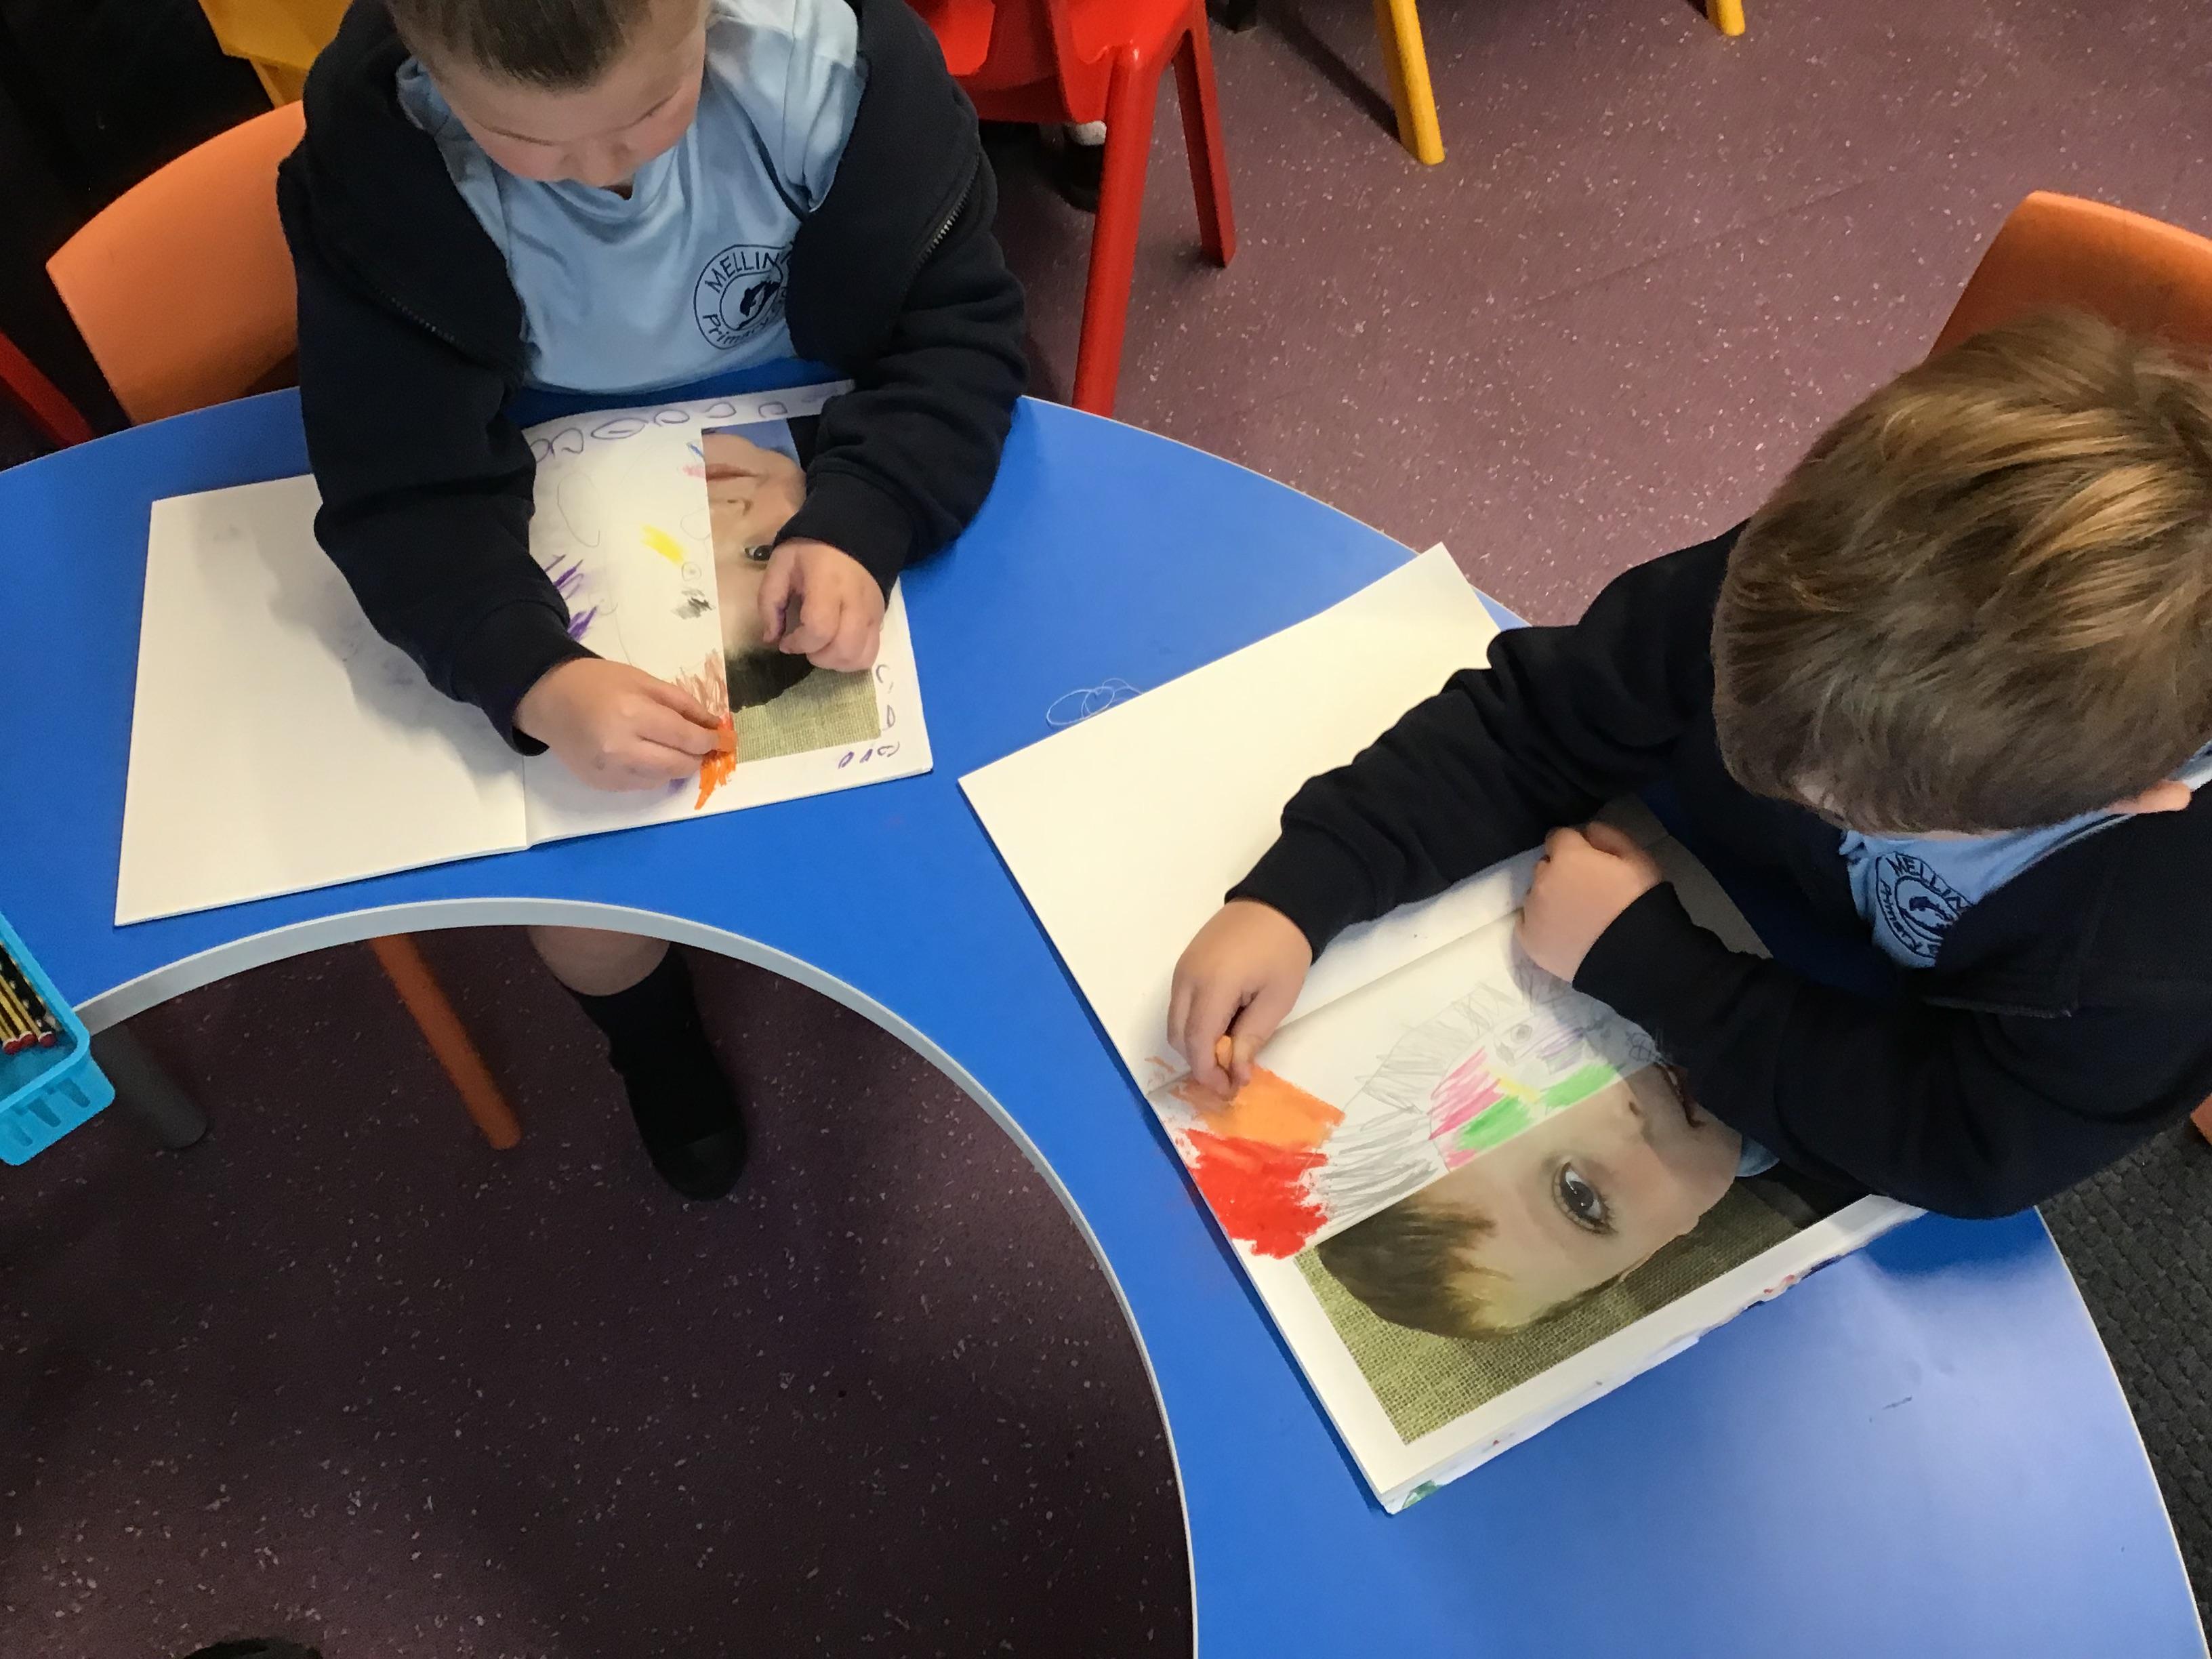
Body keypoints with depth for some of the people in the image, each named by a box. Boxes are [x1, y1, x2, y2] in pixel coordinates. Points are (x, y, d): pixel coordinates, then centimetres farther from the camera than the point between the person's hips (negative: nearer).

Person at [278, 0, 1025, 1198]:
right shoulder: (377, 159, -28)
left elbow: (956, 324, -20)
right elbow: (405, 493, -26)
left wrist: (859, 525, -39)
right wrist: (538, 680, -45)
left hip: (815, 498, 1)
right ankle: (654, 1041, 30)